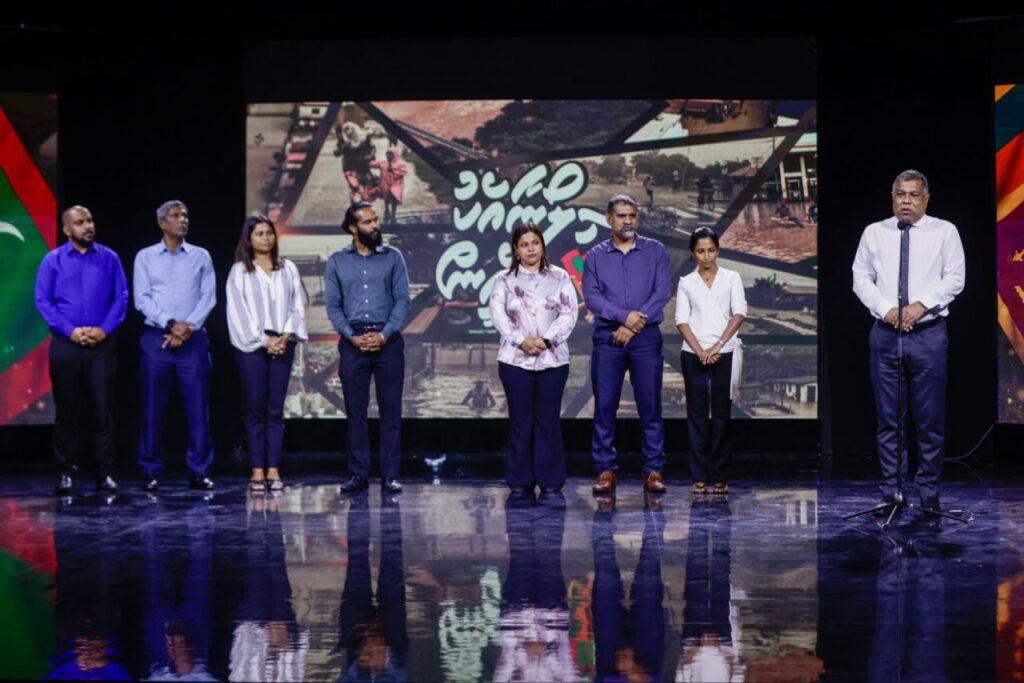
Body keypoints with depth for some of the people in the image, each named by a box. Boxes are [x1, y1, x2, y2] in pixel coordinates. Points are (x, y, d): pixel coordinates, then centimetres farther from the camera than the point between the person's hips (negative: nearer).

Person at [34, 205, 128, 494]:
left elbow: (121, 298, 4)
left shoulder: (109, 258, 5)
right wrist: (70, 330, -11)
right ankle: (66, 471, 12)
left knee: (103, 409, 1)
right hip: (66, 344, 0)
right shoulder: (53, 260, 3)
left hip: (102, 344, 0)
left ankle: (104, 472, 7)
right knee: (67, 409, 5)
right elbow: (42, 301, -1)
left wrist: (105, 329, -10)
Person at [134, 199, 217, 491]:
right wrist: (171, 324, -12)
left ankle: (199, 472, 4)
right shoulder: (146, 257, 7)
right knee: (153, 408, 1)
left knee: (198, 407, -1)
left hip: (193, 339, 1)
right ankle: (151, 472, 8)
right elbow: (142, 299, 0)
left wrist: (188, 327, -10)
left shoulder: (201, 256, 10)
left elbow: (208, 297, 3)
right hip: (156, 338, -1)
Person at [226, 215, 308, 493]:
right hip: (252, 346, -2)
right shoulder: (239, 271, 3)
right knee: (255, 408, -1)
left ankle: (273, 470, 3)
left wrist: (286, 335, -7)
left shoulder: (288, 269, 11)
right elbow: (239, 311, -3)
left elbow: (297, 305, 8)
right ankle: (257, 470, 1)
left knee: (276, 408, 1)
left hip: (283, 343, 2)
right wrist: (264, 341, -9)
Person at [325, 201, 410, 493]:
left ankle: (390, 475, 4)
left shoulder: (393, 257, 5)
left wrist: (384, 334, -12)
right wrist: (352, 336, -10)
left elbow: (402, 300, 0)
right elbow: (332, 304, 3)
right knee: (355, 411, 3)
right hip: (353, 341, 1)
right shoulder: (337, 261, 7)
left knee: (391, 410, 0)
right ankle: (359, 474, 8)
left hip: (388, 340, 0)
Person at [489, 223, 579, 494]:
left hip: (553, 359, 0)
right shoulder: (504, 280, 9)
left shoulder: (560, 277, 9)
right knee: (520, 420, 1)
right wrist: (521, 340, -14)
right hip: (515, 360, 0)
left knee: (548, 420, 1)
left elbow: (569, 313, 0)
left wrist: (545, 339, -13)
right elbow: (498, 315, -1)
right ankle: (519, 481, 8)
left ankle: (550, 481, 7)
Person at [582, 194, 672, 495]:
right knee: (604, 405, 0)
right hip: (607, 339, 1)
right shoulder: (595, 256, 8)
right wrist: (624, 316, -16)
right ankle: (605, 470, 6)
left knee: (650, 405, 0)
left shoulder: (655, 250, 7)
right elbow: (591, 296, -3)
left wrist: (633, 326, -10)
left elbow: (663, 292, -3)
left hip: (646, 338, -1)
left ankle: (654, 470, 4)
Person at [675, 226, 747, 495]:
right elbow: (681, 320, 2)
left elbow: (739, 313, -3)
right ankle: (699, 477, 3)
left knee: (721, 415, 1)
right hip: (693, 355, 1)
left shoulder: (731, 278, 8)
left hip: (724, 354, 0)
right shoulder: (686, 282, 9)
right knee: (697, 414, 1)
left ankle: (719, 476, 5)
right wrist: (700, 351, -12)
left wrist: (717, 346, -13)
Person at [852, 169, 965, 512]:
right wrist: (886, 309, -9)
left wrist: (922, 304, -14)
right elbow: (861, 278, 6)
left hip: (929, 334, -2)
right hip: (885, 333, 2)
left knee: (930, 417, 1)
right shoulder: (874, 232, 7)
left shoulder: (944, 232, 3)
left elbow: (954, 278, -1)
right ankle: (891, 490, 12)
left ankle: (929, 491, 10)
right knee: (888, 416, 5)